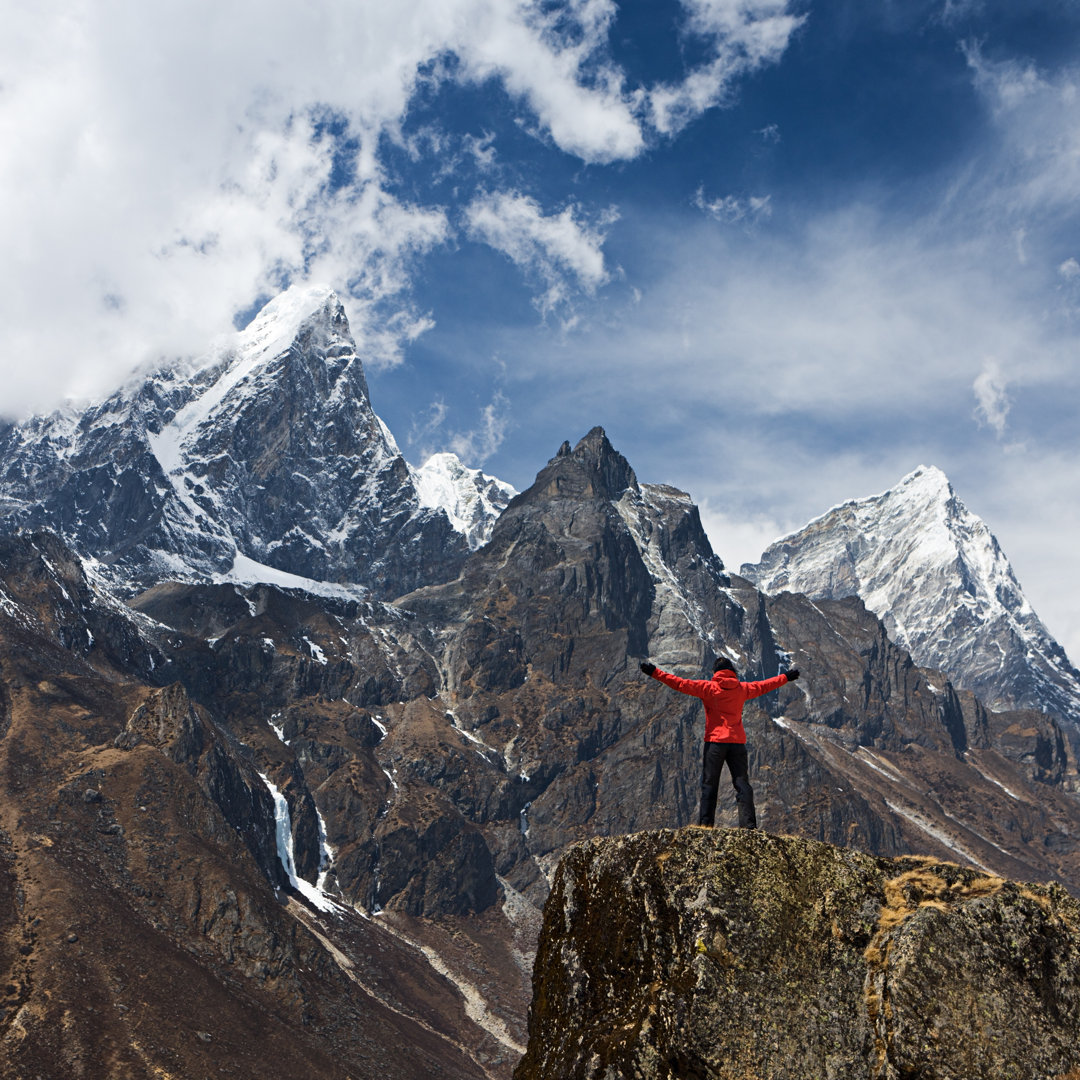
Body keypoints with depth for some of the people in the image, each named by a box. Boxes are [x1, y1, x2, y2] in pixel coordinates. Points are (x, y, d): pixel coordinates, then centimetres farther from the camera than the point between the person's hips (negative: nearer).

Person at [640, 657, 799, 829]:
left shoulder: (708, 687, -2)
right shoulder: (742, 688, 9)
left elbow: (681, 684, -8)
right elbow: (764, 686, 24)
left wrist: (655, 672, -6)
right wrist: (786, 677, 40)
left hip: (715, 740, -3)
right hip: (737, 742, 3)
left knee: (709, 785, 1)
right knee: (742, 784, 5)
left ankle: (705, 824, -4)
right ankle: (749, 825, -3)